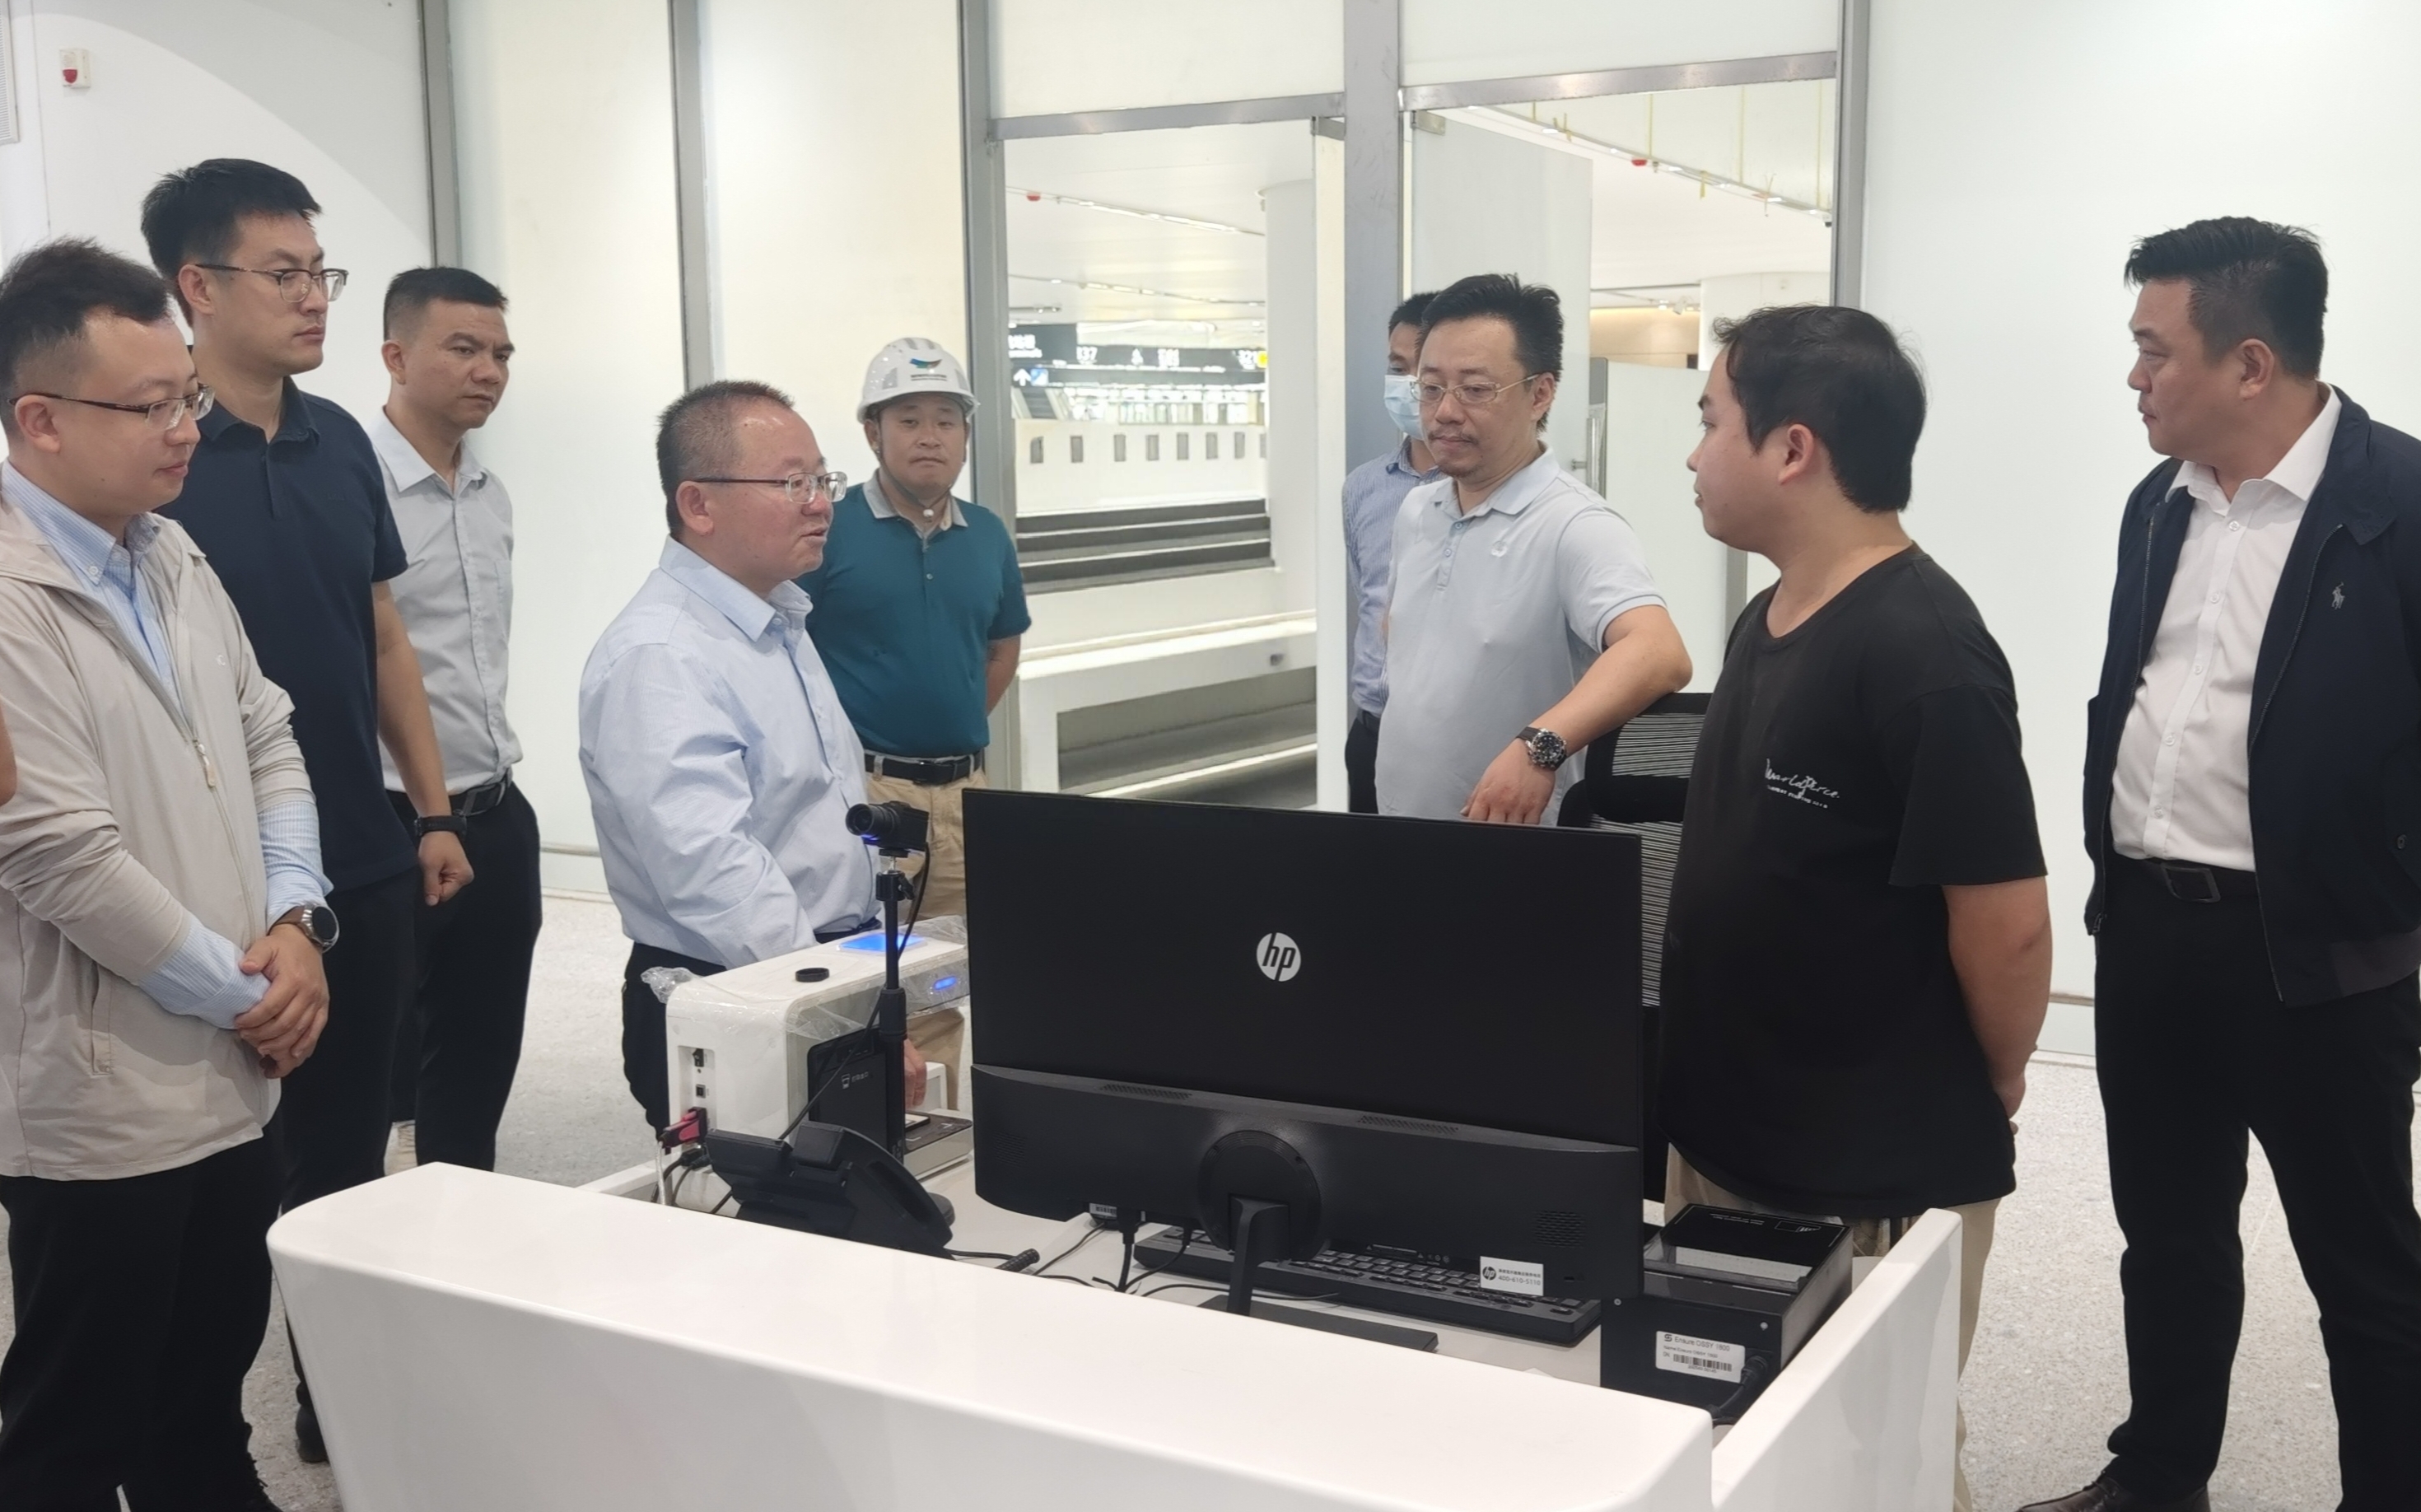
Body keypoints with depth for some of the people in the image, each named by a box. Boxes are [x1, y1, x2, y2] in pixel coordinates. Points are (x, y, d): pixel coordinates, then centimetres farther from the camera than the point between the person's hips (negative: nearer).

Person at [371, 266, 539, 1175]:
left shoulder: (492, 497, 12)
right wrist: (425, 816, -15)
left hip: (498, 816, 8)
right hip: (392, 823, -8)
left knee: (482, 1056, 17)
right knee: (381, 1065, 5)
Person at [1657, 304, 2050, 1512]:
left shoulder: (1920, 653, -22)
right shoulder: (1768, 616, 6)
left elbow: (2007, 923, -20)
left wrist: (1989, 1086, -5)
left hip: (1875, 1178, -8)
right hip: (1718, 1140, 9)